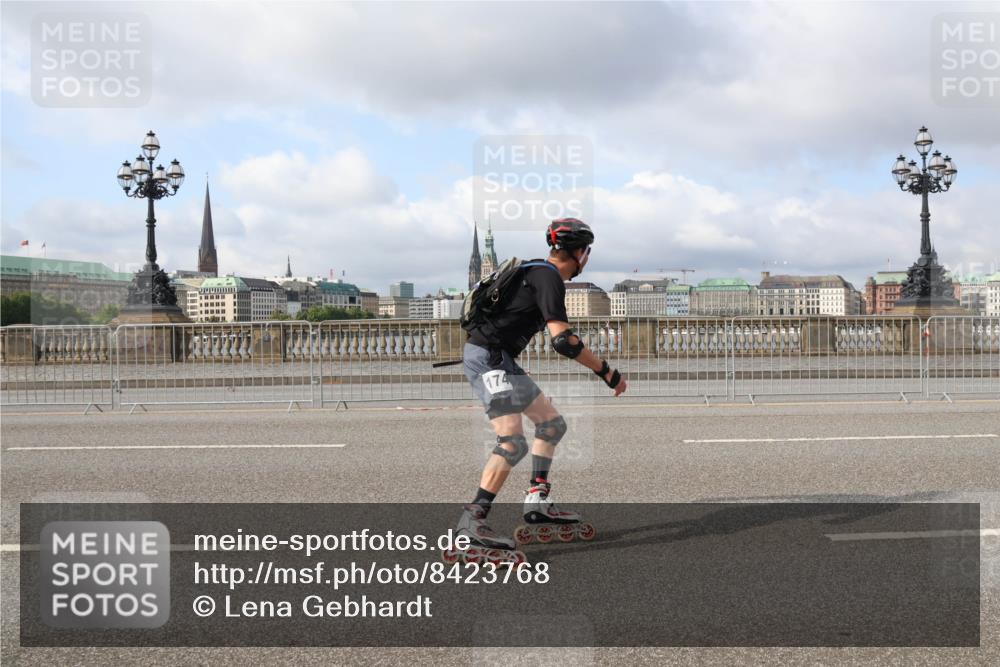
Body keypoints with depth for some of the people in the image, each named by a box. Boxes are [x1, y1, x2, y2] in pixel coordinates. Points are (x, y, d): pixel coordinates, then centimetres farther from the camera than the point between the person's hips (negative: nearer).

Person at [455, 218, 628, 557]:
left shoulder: (535, 271, 15)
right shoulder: (549, 278, -16)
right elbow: (563, 341, -25)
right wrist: (607, 372, -18)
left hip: (500, 359, 10)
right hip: (488, 358, -10)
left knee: (552, 423, 13)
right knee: (513, 443, -19)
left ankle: (538, 502, 15)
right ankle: (472, 518, -20)